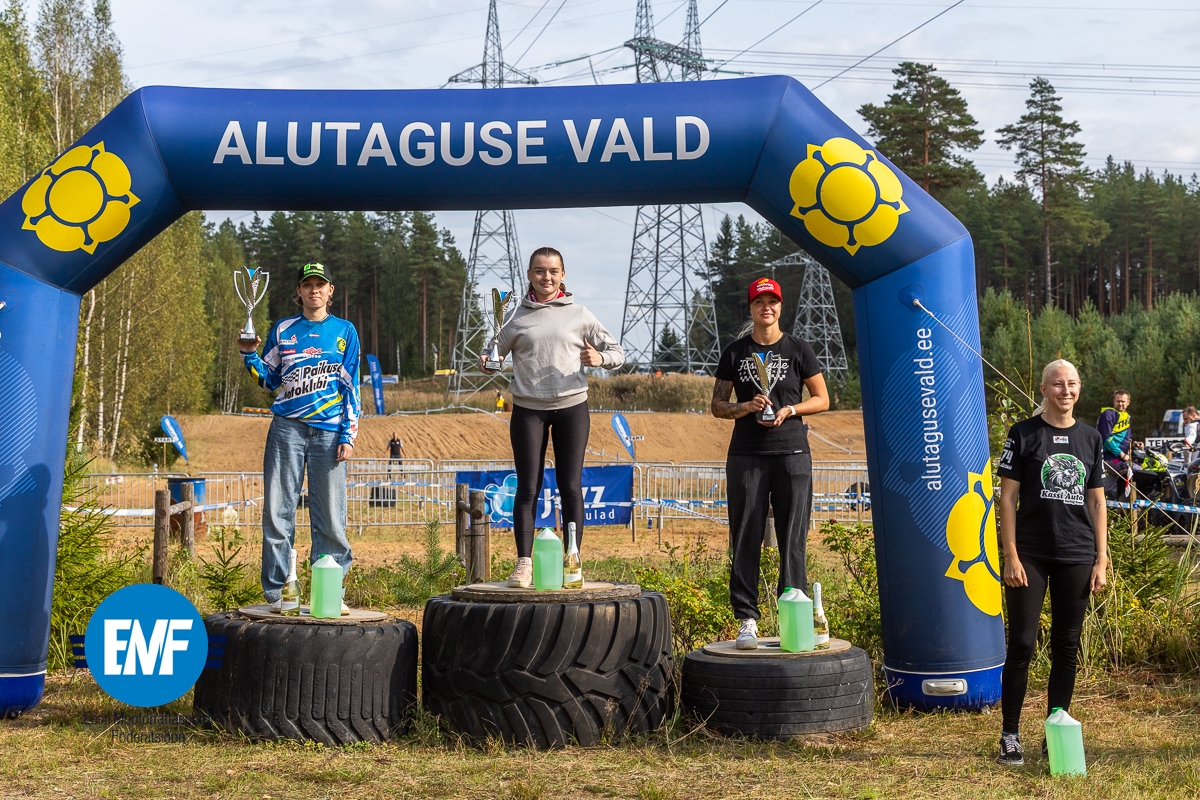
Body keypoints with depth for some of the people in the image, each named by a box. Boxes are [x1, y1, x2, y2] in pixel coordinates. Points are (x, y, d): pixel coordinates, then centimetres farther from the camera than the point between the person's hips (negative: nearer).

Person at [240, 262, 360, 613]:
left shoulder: (345, 331, 9)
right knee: (277, 512, -3)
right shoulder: (283, 330, 12)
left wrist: (348, 435, -1)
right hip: (287, 428, 1)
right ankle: (275, 593, 2)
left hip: (329, 432, -1)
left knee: (331, 517, -2)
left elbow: (351, 387, 7)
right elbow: (269, 379, 16)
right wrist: (249, 355, -3)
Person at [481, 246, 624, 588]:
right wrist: (487, 362, -13)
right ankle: (524, 562, 2)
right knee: (527, 487, -1)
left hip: (571, 407, 0)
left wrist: (600, 358, -15)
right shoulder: (516, 317, 5)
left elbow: (617, 353, 7)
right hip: (528, 409, 0)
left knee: (571, 487, 3)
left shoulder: (578, 314, 4)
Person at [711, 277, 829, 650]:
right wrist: (746, 407, -9)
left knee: (793, 540, -2)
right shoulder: (735, 353, 10)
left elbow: (822, 399, 9)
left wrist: (790, 410, -9)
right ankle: (747, 621, 2)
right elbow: (717, 405, 11)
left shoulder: (799, 349, 7)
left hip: (792, 454, -1)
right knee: (746, 539, -1)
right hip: (746, 455, 1)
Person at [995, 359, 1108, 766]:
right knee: (1022, 644, -3)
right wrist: (1011, 556, -8)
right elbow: (1007, 497, -2)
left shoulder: (1091, 438, 10)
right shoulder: (1023, 434, -1)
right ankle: (1010, 736, 7)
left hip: (1077, 557, 3)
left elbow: (1097, 502, 12)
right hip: (1031, 556, -3)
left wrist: (1101, 560, 6)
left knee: (1066, 648, 7)